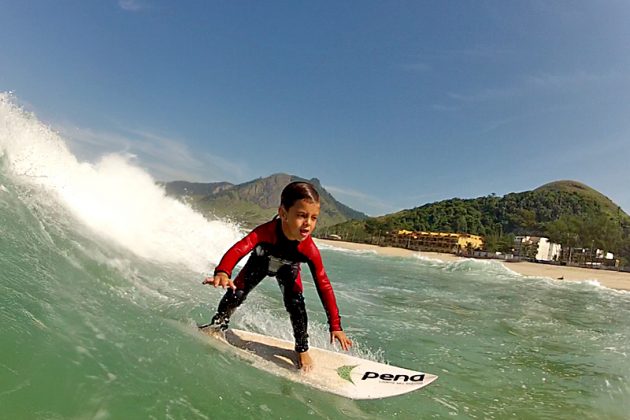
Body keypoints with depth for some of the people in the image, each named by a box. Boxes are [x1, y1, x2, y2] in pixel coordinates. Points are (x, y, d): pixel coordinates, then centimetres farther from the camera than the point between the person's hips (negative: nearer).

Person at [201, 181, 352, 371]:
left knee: (295, 304, -15)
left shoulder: (310, 250, -39)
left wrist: (335, 326, -29)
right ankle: (219, 323, 27)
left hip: (287, 270, 0)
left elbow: (324, 286, -31)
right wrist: (222, 272, -79)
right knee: (236, 292, -5)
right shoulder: (267, 231, -45)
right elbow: (239, 248, -57)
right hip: (260, 263, 0)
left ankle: (302, 350, 9)